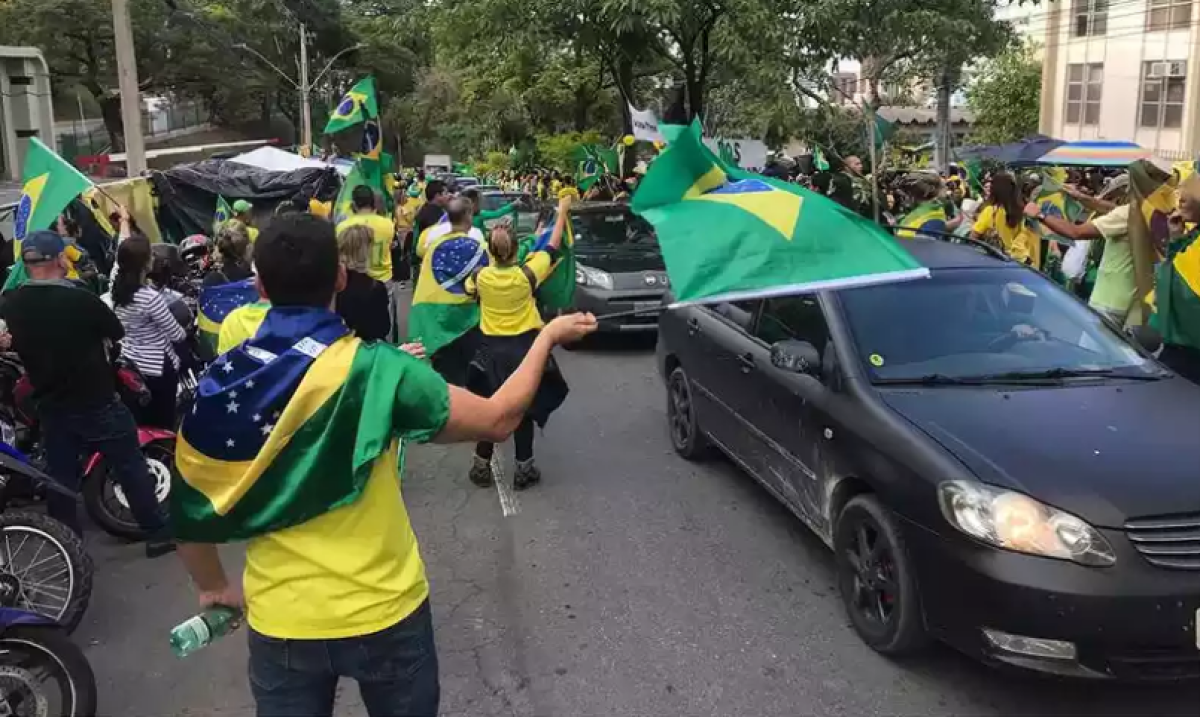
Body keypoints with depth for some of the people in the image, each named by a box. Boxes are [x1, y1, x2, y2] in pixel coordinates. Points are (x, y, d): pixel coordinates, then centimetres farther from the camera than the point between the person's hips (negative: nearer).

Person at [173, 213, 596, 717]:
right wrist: (548, 336, 1)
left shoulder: (220, 384, -7)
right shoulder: (373, 370, -19)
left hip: (279, 620, 3)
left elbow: (188, 505, 2)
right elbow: (497, 420, -12)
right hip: (383, 611, -2)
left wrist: (213, 587, 19)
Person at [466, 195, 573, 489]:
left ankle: (482, 466, 19)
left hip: (492, 349, 1)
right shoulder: (527, 273, -14)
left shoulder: (481, 276, -9)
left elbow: (469, 292, 14)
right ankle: (524, 469, 15)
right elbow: (552, 248, -1)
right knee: (524, 409, 9)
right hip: (524, 347, -1)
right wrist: (562, 212, 9)